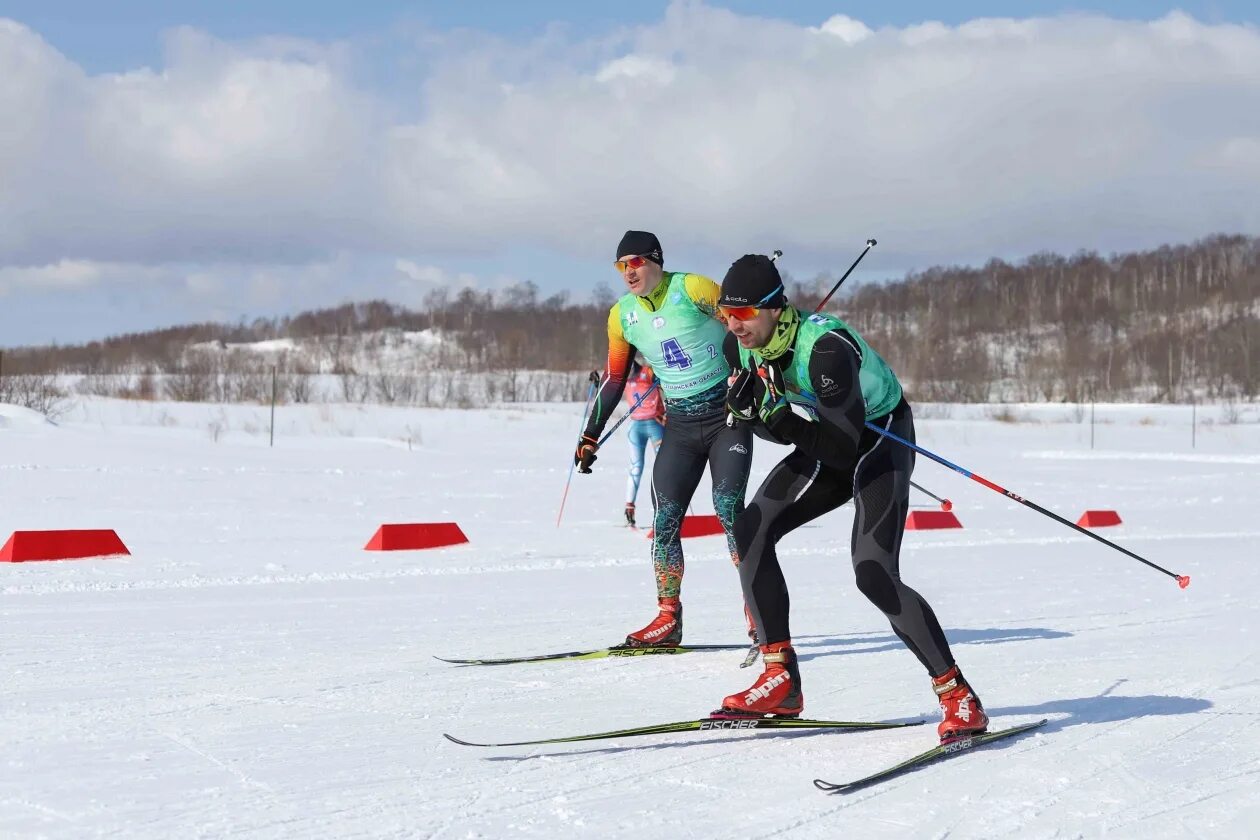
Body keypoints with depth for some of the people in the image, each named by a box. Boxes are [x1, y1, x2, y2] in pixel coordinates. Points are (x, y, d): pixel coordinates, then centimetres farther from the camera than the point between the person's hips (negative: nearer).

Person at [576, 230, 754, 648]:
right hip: (680, 426, 5)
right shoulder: (621, 316, 3)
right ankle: (668, 618, 6)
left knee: (728, 507, -17)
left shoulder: (693, 289, -13)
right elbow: (613, 381, 13)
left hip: (728, 416, -5)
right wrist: (590, 438, 13)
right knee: (664, 519, -2)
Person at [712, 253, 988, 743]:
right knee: (752, 531, -6)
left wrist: (776, 417, -37)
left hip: (880, 439, -8)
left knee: (873, 574, -21)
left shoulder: (825, 347, -34)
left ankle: (958, 697, -11)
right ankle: (781, 683, -1)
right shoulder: (740, 346, -10)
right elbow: (779, 427, 0)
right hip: (827, 443, 8)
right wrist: (747, 410, -22)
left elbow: (843, 447, -34)